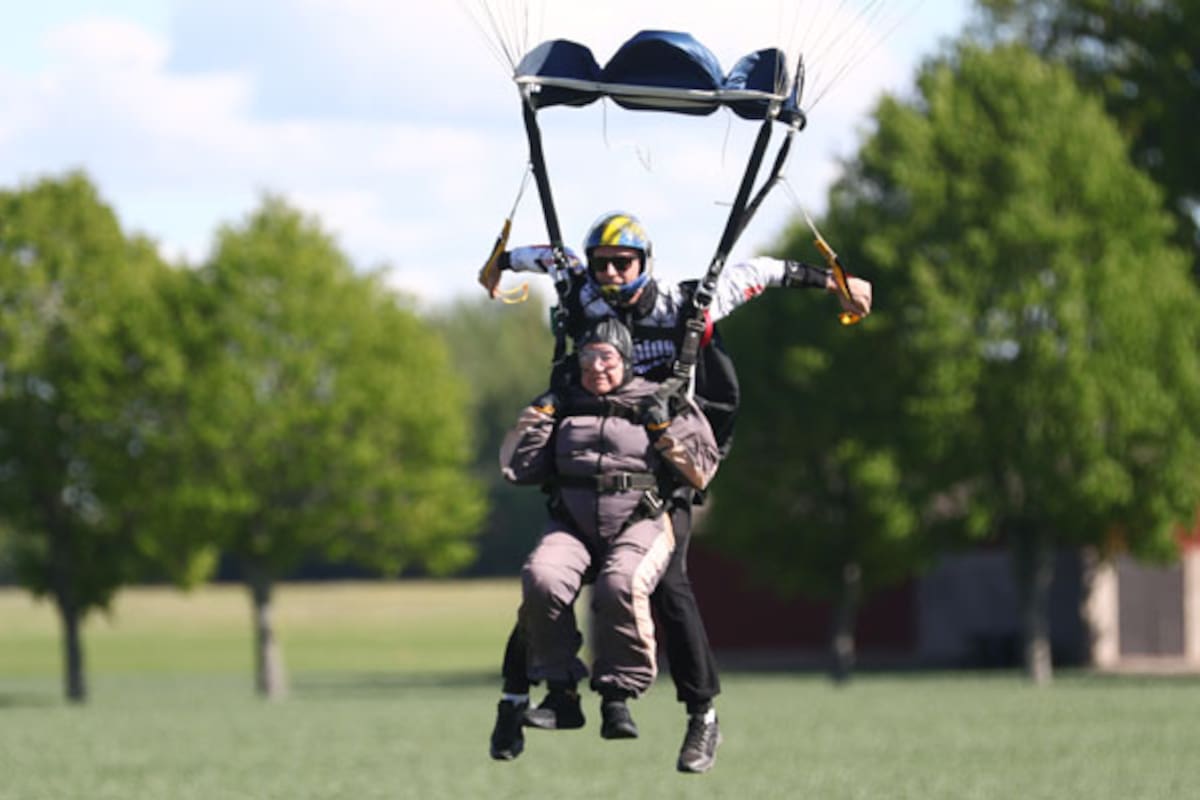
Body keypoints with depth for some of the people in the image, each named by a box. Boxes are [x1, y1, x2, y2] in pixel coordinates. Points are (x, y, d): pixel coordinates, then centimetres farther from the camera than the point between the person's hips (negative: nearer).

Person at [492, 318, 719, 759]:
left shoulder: (658, 407, 11)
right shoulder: (563, 408, 18)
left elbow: (700, 473, 6)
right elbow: (514, 469, 14)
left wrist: (665, 433, -5)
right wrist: (534, 420, 6)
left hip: (638, 524, -2)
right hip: (572, 526, 2)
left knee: (620, 587, -36)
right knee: (541, 580, -31)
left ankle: (618, 696, -23)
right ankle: (560, 688, -17)